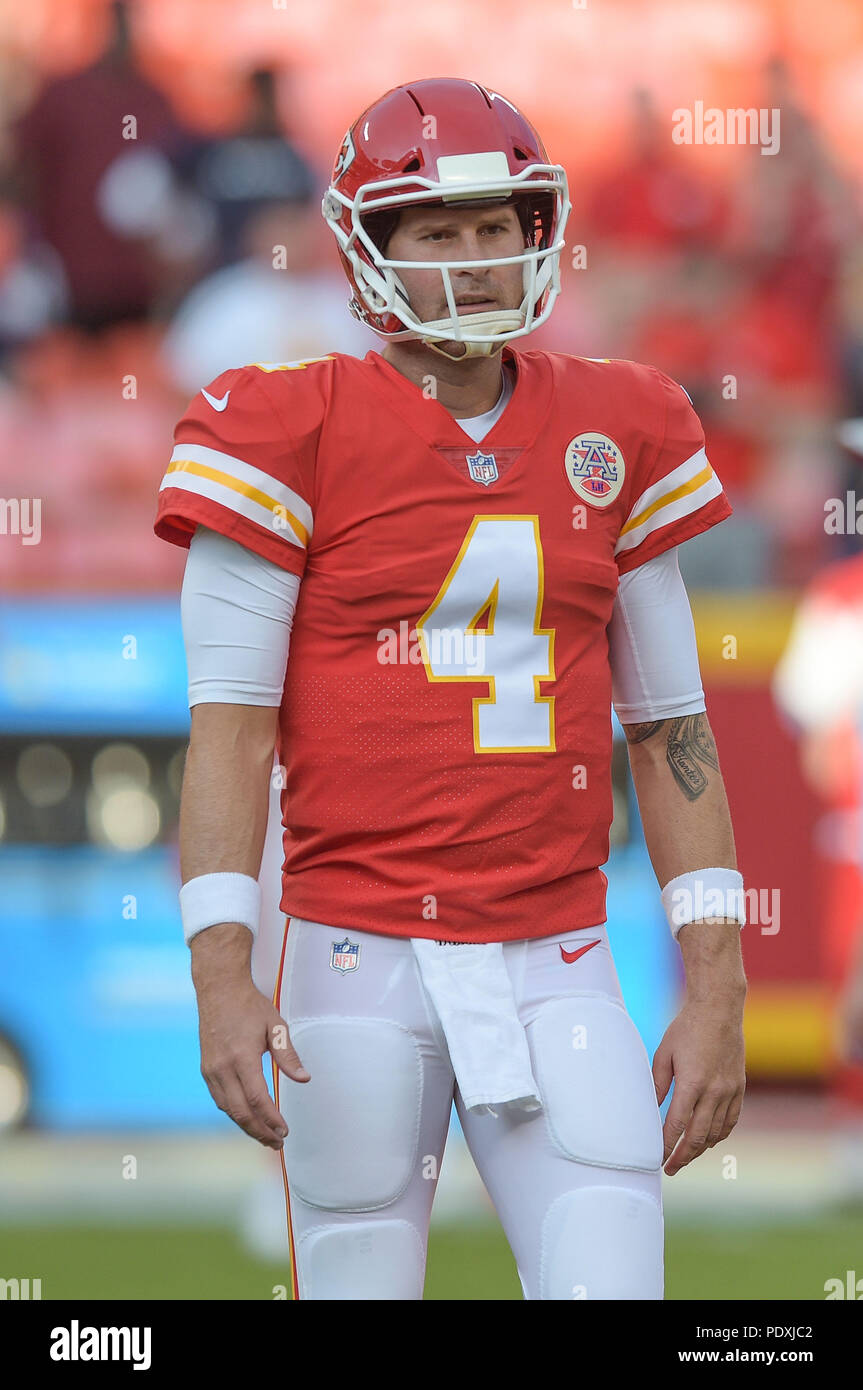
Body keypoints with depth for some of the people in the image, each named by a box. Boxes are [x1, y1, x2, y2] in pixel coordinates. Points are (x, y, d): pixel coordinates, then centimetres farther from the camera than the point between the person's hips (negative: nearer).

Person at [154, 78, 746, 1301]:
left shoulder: (616, 439, 9)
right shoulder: (292, 433, -3)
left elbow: (671, 730, 11)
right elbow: (229, 720, -5)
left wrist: (715, 992, 5)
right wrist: (221, 977, -15)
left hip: (558, 971, 3)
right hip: (362, 963, -3)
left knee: (609, 1277, -8)